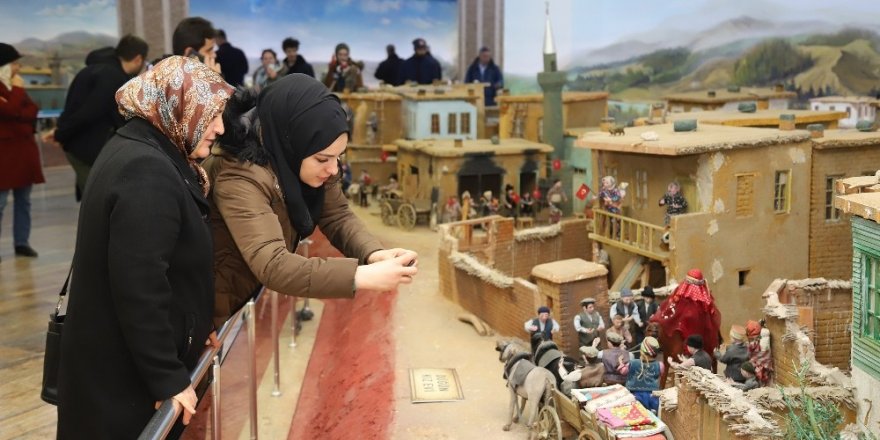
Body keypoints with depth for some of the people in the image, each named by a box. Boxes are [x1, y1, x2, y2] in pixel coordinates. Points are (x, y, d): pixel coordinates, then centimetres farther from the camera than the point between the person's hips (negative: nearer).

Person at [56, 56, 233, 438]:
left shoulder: (138, 151, 8)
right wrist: (169, 378, -22)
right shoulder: (147, 173, -24)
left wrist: (196, 327, 17)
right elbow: (140, 286, -28)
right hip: (124, 371, -10)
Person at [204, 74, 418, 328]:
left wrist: (374, 254, -29)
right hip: (226, 310, -6)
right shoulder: (239, 177, -33)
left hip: (264, 297, 7)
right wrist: (363, 276, -48)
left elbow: (338, 217, -9)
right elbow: (272, 266, -43)